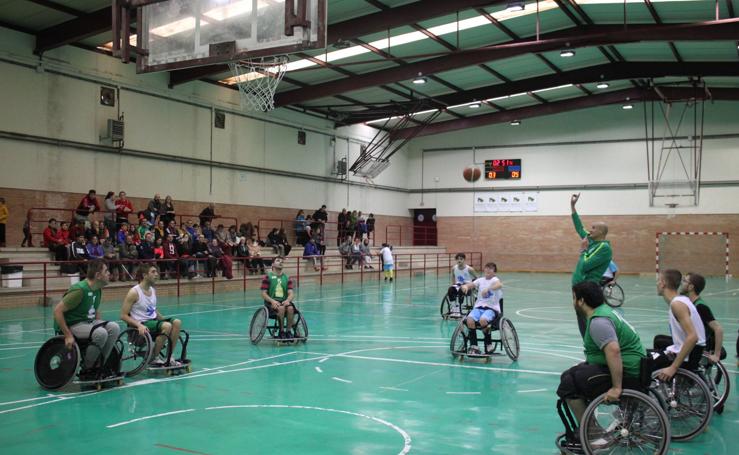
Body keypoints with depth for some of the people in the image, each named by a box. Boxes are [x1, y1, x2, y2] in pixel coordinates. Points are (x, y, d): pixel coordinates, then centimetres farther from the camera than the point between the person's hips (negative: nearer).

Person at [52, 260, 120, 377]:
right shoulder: (79, 290, -22)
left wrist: (102, 325, 9)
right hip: (72, 325, -8)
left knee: (114, 327, -14)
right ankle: (86, 370, -13)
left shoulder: (98, 289, 5)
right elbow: (57, 311, -24)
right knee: (100, 333, -31)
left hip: (88, 321, 8)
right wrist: (68, 335, -25)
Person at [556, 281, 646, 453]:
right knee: (571, 373, 13)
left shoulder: (598, 321, -21)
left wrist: (616, 388, -32)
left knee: (568, 384, -14)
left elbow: (613, 351, -33)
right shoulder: (603, 310, 12)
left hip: (627, 373, -11)